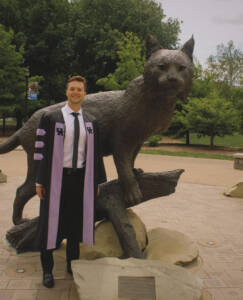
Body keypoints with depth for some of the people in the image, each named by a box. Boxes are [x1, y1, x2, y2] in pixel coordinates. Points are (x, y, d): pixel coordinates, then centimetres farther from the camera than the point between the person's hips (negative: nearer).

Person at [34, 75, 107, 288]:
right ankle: (47, 270, 22)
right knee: (51, 224, 6)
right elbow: (41, 150, -5)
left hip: (81, 178, 3)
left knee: (77, 222, 13)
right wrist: (40, 181, -8)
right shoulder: (50, 118, -3)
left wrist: (97, 181, 7)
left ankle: (72, 264, 32)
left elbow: (96, 153, 9)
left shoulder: (91, 122, 6)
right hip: (57, 178, -3)